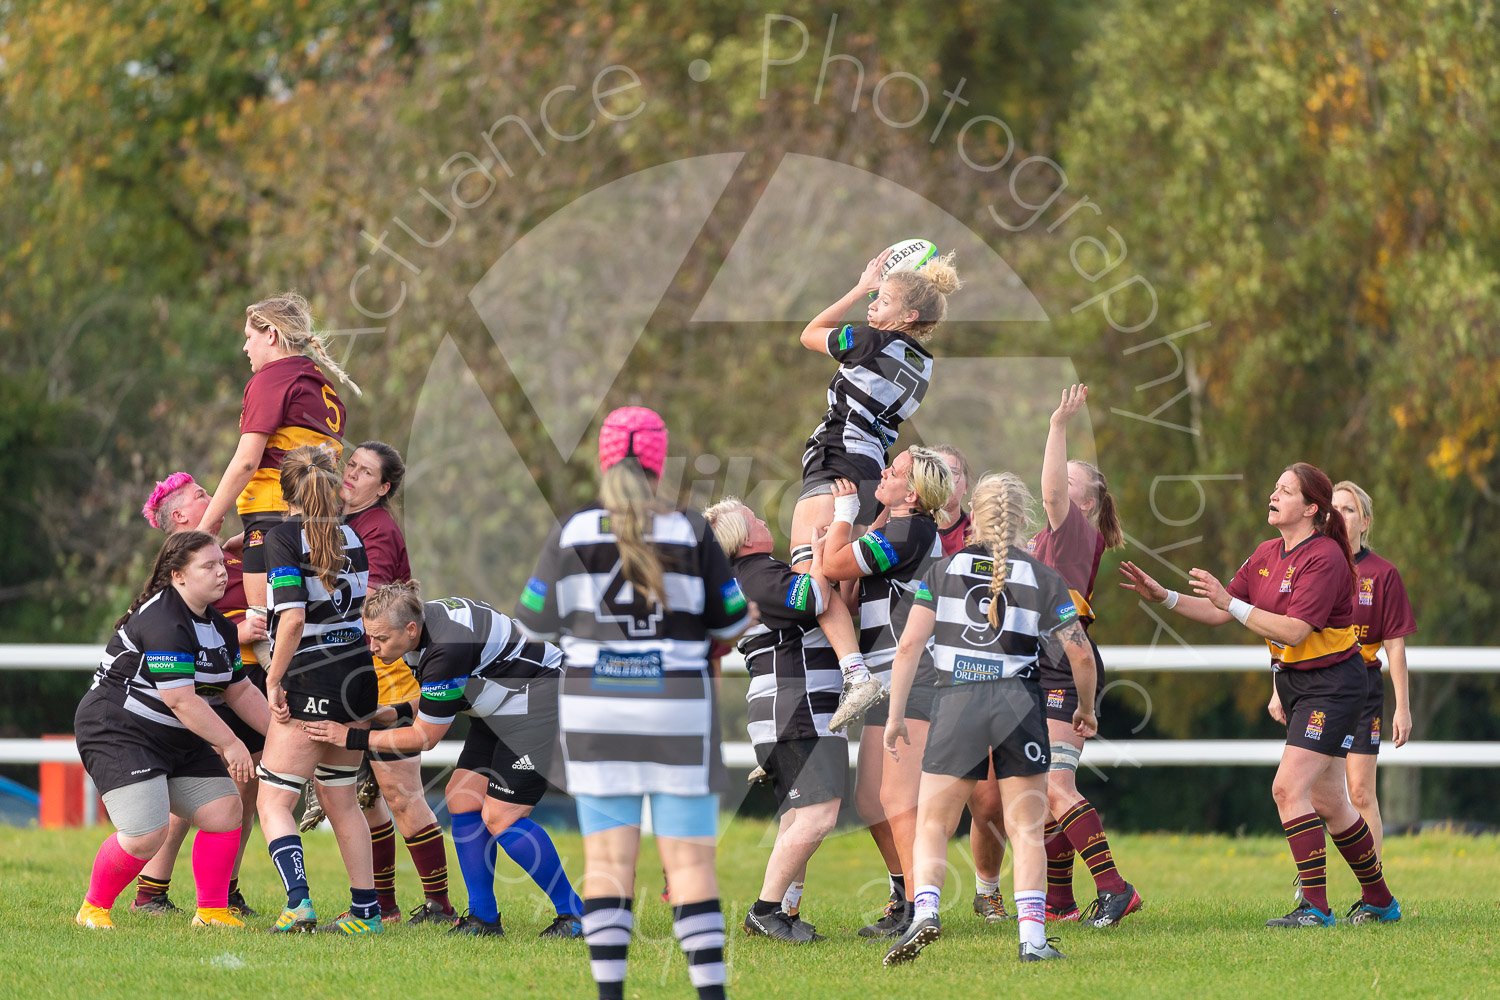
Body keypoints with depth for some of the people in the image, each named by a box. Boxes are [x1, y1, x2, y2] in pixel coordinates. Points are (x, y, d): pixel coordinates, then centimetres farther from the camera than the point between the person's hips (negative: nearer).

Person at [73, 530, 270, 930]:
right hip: (117, 732, -10)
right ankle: (93, 909, 2)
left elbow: (240, 691, 19)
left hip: (177, 742, 10)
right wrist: (230, 744, -21)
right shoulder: (163, 623, -23)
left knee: (226, 811, 0)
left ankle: (211, 912, 12)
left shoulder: (218, 627, 9)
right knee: (146, 835, -21)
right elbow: (181, 701, -26)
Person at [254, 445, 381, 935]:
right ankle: (365, 910, 16)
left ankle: (298, 900, -20)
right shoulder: (350, 536, 9)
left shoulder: (283, 537, -11)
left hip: (312, 685, -6)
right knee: (339, 797, 18)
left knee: (273, 800, 0)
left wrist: (274, 679, -12)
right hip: (360, 677, 6)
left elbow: (293, 617, -20)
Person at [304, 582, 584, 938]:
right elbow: (440, 694, 13)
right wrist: (397, 711, -4)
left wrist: (351, 738, -17)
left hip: (538, 701, -10)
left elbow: (424, 737, -22)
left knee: (500, 817, -12)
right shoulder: (419, 629, -5)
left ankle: (575, 916, -3)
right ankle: (483, 917, 8)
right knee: (462, 798, 2)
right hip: (501, 707, 10)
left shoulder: (447, 650, -32)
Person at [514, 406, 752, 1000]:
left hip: (600, 713, 1)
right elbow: (730, 622, 1)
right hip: (676, 715, -1)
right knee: (691, 863, 2)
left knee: (608, 860, 7)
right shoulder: (691, 533, -7)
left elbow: (536, 621, 5)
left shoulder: (572, 534, -5)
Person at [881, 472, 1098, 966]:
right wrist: (1085, 709, 21)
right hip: (1019, 706, 0)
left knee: (932, 825, 7)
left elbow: (909, 645, 0)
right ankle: (1032, 935, -1)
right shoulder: (1043, 578, 4)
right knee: (1027, 829, 8)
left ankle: (924, 910, -17)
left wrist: (895, 717, 5)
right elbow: (1082, 654, 4)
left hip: (956, 706, 0)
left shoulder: (943, 571, 6)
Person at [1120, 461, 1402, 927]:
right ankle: (1380, 901, 26)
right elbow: (1219, 613, 10)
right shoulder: (1267, 554, 7)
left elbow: (1294, 630, -26)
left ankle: (1315, 907, -15)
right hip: (1294, 682, 9)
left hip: (1333, 683, -9)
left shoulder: (1324, 558, -18)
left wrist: (1233, 603, -29)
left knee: (1289, 787, -18)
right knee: (1326, 800, 13)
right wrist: (1164, 597, 0)